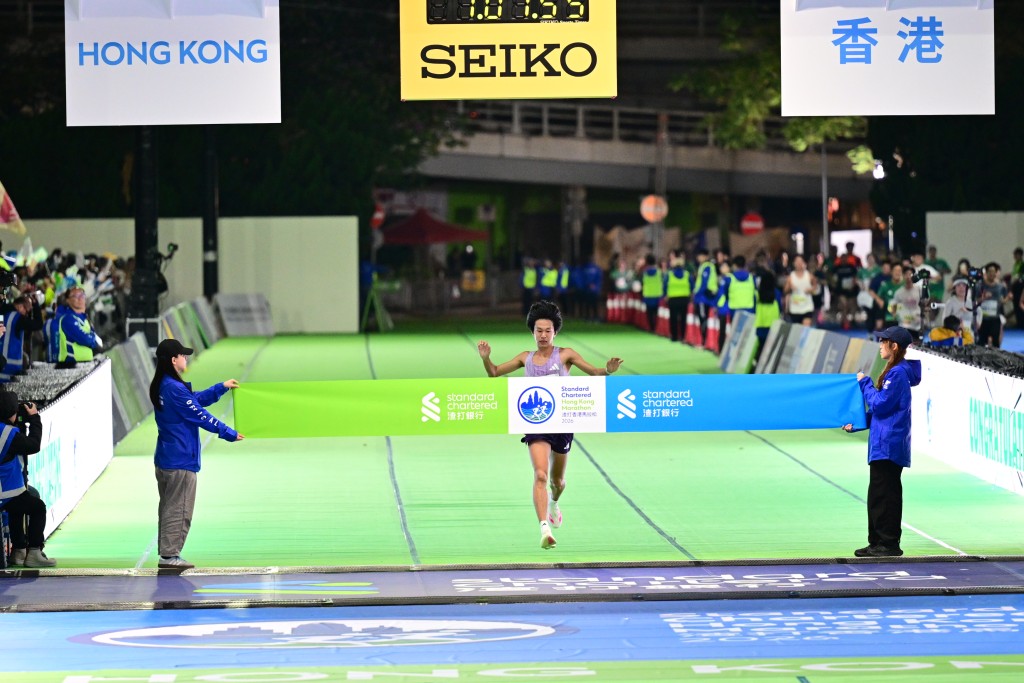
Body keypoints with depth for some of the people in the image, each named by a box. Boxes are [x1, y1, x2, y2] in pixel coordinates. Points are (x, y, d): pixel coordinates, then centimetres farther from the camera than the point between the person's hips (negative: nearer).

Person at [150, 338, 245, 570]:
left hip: (165, 458, 10)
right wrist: (229, 433, -7)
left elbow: (196, 400, 23)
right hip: (181, 461, -10)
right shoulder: (175, 389, -19)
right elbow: (199, 415, -16)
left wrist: (222, 387, 27)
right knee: (179, 509, -5)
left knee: (169, 507, 14)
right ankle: (169, 555, -4)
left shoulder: (161, 387, 11)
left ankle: (166, 553, 18)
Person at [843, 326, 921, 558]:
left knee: (885, 494, -7)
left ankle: (889, 544, -4)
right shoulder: (895, 371, 16)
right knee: (878, 494, 13)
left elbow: (880, 404, -18)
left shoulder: (898, 373, -15)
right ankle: (878, 542, 18)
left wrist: (865, 383, -5)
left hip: (889, 446, -10)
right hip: (883, 445, 10)